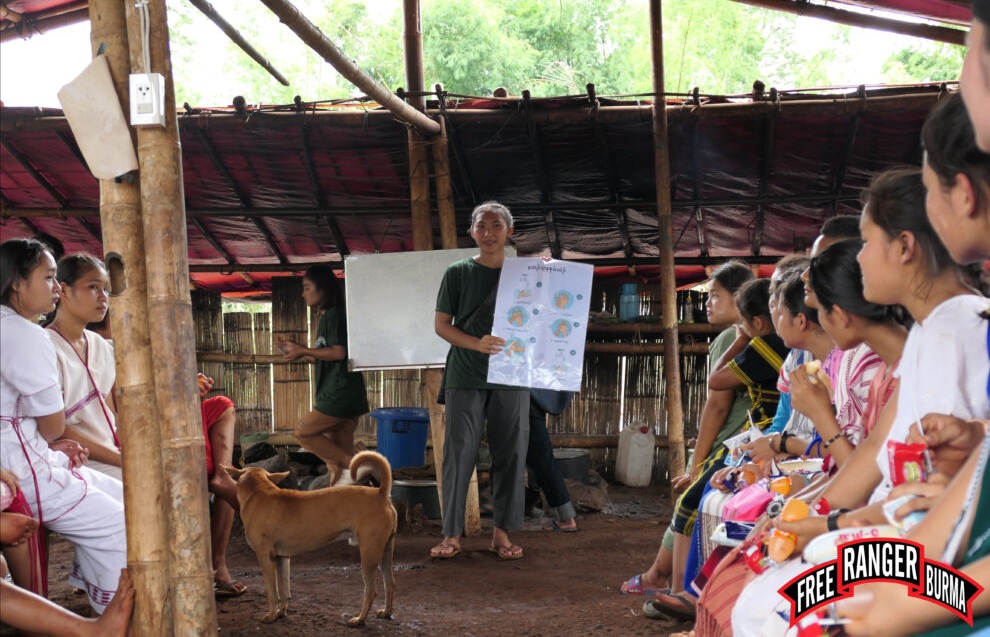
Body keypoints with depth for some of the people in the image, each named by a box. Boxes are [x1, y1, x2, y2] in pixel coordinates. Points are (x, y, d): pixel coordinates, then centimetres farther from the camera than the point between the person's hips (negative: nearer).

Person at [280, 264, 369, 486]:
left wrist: (303, 351, -10)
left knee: (303, 432, -6)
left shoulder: (335, 315, -9)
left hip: (340, 392, -10)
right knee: (339, 450, 7)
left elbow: (338, 352, -19)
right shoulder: (326, 317, 20)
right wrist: (302, 354, 11)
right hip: (335, 394, 10)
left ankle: (350, 466, -8)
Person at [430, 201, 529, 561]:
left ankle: (502, 532, 13)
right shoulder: (458, 272, 4)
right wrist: (477, 344, -16)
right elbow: (441, 324, 2)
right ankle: (452, 534, 5)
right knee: (458, 454, -2)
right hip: (465, 378, -1)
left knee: (510, 456, 3)